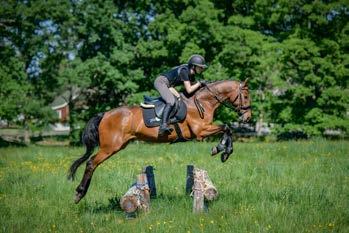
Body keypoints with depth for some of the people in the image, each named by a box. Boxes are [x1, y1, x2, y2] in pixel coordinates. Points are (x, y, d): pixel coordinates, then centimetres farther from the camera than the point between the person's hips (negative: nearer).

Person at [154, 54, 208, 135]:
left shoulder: (191, 75, 6)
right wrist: (199, 83, -15)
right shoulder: (184, 71, -21)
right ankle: (163, 126, -39)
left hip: (169, 86, 11)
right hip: (160, 82, -11)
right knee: (171, 101, -28)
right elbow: (189, 90, -24)